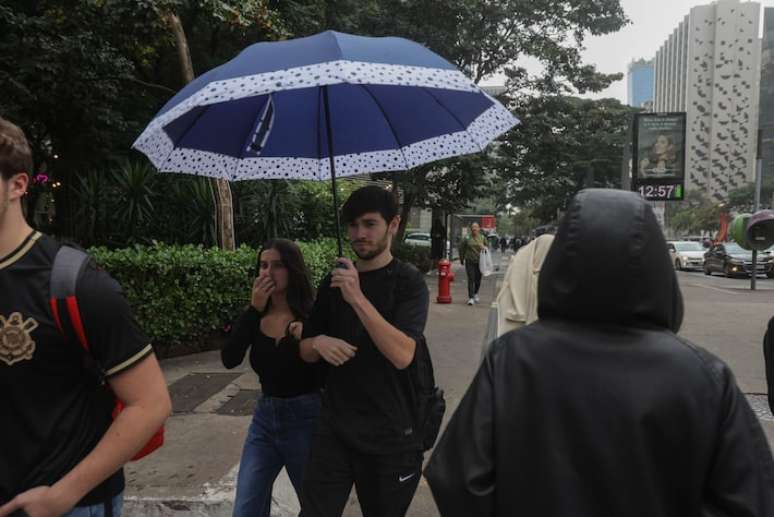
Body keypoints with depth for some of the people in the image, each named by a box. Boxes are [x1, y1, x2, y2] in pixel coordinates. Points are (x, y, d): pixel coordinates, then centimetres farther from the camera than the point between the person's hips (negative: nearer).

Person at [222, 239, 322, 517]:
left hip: (305, 419, -4)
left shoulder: (311, 314, -13)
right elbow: (229, 360, -16)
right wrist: (254, 309, -19)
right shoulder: (256, 315, 0)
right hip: (264, 418, 4)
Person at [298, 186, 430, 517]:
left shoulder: (409, 282, -9)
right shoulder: (334, 281, 6)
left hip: (390, 436, -3)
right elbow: (305, 350, 11)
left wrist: (357, 298, -30)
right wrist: (319, 343, -12)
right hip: (335, 429, 3)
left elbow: (402, 355, -23)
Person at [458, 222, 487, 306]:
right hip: (469, 261, -2)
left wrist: (485, 248, -10)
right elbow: (461, 248, 8)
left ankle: (475, 294, 35)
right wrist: (462, 259, 9)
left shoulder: (482, 238, 5)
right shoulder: (467, 238, 0)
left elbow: (487, 247, 13)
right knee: (471, 279, -8)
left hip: (479, 261, 2)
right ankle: (470, 298, -5)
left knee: (478, 279, 9)